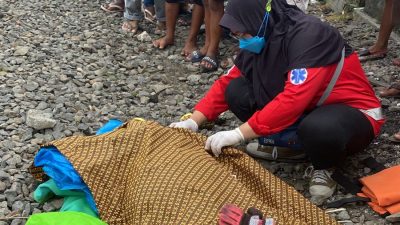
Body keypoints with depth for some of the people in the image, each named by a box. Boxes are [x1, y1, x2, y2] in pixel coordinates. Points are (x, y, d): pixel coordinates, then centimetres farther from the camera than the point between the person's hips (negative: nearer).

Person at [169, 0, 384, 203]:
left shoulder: (310, 35, -28)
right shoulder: (261, 39, -4)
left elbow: (293, 100, -37)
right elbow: (226, 82, 1)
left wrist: (238, 134, -36)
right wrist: (194, 121, -11)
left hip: (353, 112, -7)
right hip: (305, 110, 7)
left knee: (318, 128, -42)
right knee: (236, 91, -9)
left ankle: (325, 167, -8)